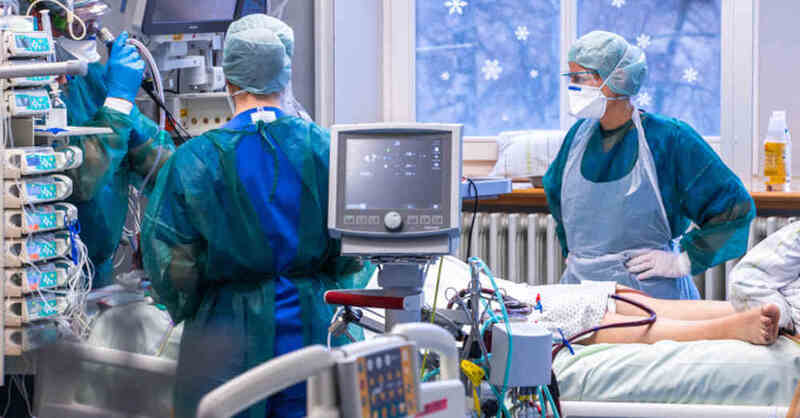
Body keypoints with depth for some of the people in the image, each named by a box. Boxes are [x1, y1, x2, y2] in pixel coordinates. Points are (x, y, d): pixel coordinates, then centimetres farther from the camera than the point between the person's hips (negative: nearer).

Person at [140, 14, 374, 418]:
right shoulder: (326, 149, -3)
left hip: (228, 337, -2)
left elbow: (166, 258, -4)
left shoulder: (193, 159, -9)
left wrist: (187, 310, 14)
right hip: (312, 331, 2)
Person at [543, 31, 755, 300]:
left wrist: (682, 262, -6)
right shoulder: (580, 134, 9)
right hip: (579, 286, 4)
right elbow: (555, 190, 31)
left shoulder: (669, 138, -8)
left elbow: (735, 207, -6)